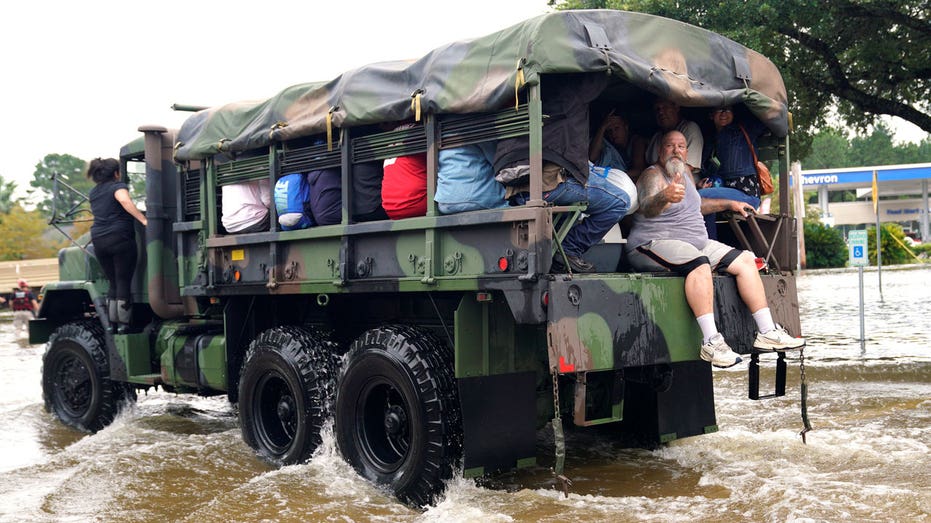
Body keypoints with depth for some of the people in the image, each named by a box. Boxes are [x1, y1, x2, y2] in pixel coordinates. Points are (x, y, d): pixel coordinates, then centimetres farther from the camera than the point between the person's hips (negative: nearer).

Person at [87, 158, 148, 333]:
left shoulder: (93, 193, 21)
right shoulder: (117, 186, -2)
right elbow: (125, 201, -23)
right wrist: (144, 220, -27)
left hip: (98, 240, 6)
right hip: (120, 238, -6)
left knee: (113, 283, 13)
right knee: (123, 282, -2)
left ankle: (111, 323, 10)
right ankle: (123, 324, -4)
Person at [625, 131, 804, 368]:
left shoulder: (684, 171, 15)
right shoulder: (653, 175, -12)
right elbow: (647, 208, -35)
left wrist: (728, 204, 35)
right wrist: (665, 196, -57)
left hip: (695, 243, 10)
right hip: (654, 244, -10)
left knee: (744, 261, 2)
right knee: (699, 263, -37)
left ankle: (767, 332, 1)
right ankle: (711, 341, -41)